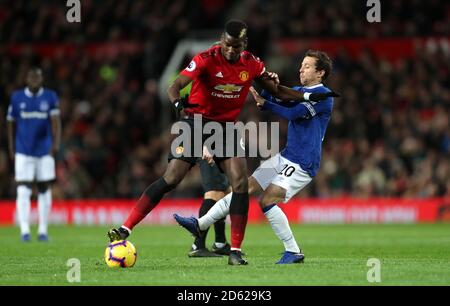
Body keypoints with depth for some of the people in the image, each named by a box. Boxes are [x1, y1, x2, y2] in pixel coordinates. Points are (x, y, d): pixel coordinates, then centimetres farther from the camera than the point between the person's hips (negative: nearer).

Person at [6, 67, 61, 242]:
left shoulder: (50, 97, 1)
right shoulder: (17, 97, 2)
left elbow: (56, 122, -5)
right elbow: (11, 124, 10)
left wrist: (56, 144, -18)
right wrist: (11, 149, 8)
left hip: (45, 152, 1)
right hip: (23, 152, -1)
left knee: (44, 190, 6)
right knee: (23, 191, -10)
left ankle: (43, 230, 13)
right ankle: (24, 230, -11)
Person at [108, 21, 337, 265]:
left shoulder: (252, 64, -2)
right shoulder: (206, 59, -16)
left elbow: (277, 91, 12)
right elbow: (174, 87, -25)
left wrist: (309, 96, 4)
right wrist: (178, 103, -46)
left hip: (226, 126, 4)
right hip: (196, 123, -4)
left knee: (240, 182, -13)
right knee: (170, 180, -13)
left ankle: (235, 251, -7)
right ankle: (125, 229, -10)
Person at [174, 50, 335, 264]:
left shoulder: (323, 95, -11)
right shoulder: (298, 91, 16)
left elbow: (293, 113, -20)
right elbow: (270, 99, 6)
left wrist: (264, 103, -14)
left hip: (302, 165, -9)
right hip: (285, 157, 9)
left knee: (267, 200, -18)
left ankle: (294, 252, -9)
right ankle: (200, 224, 7)